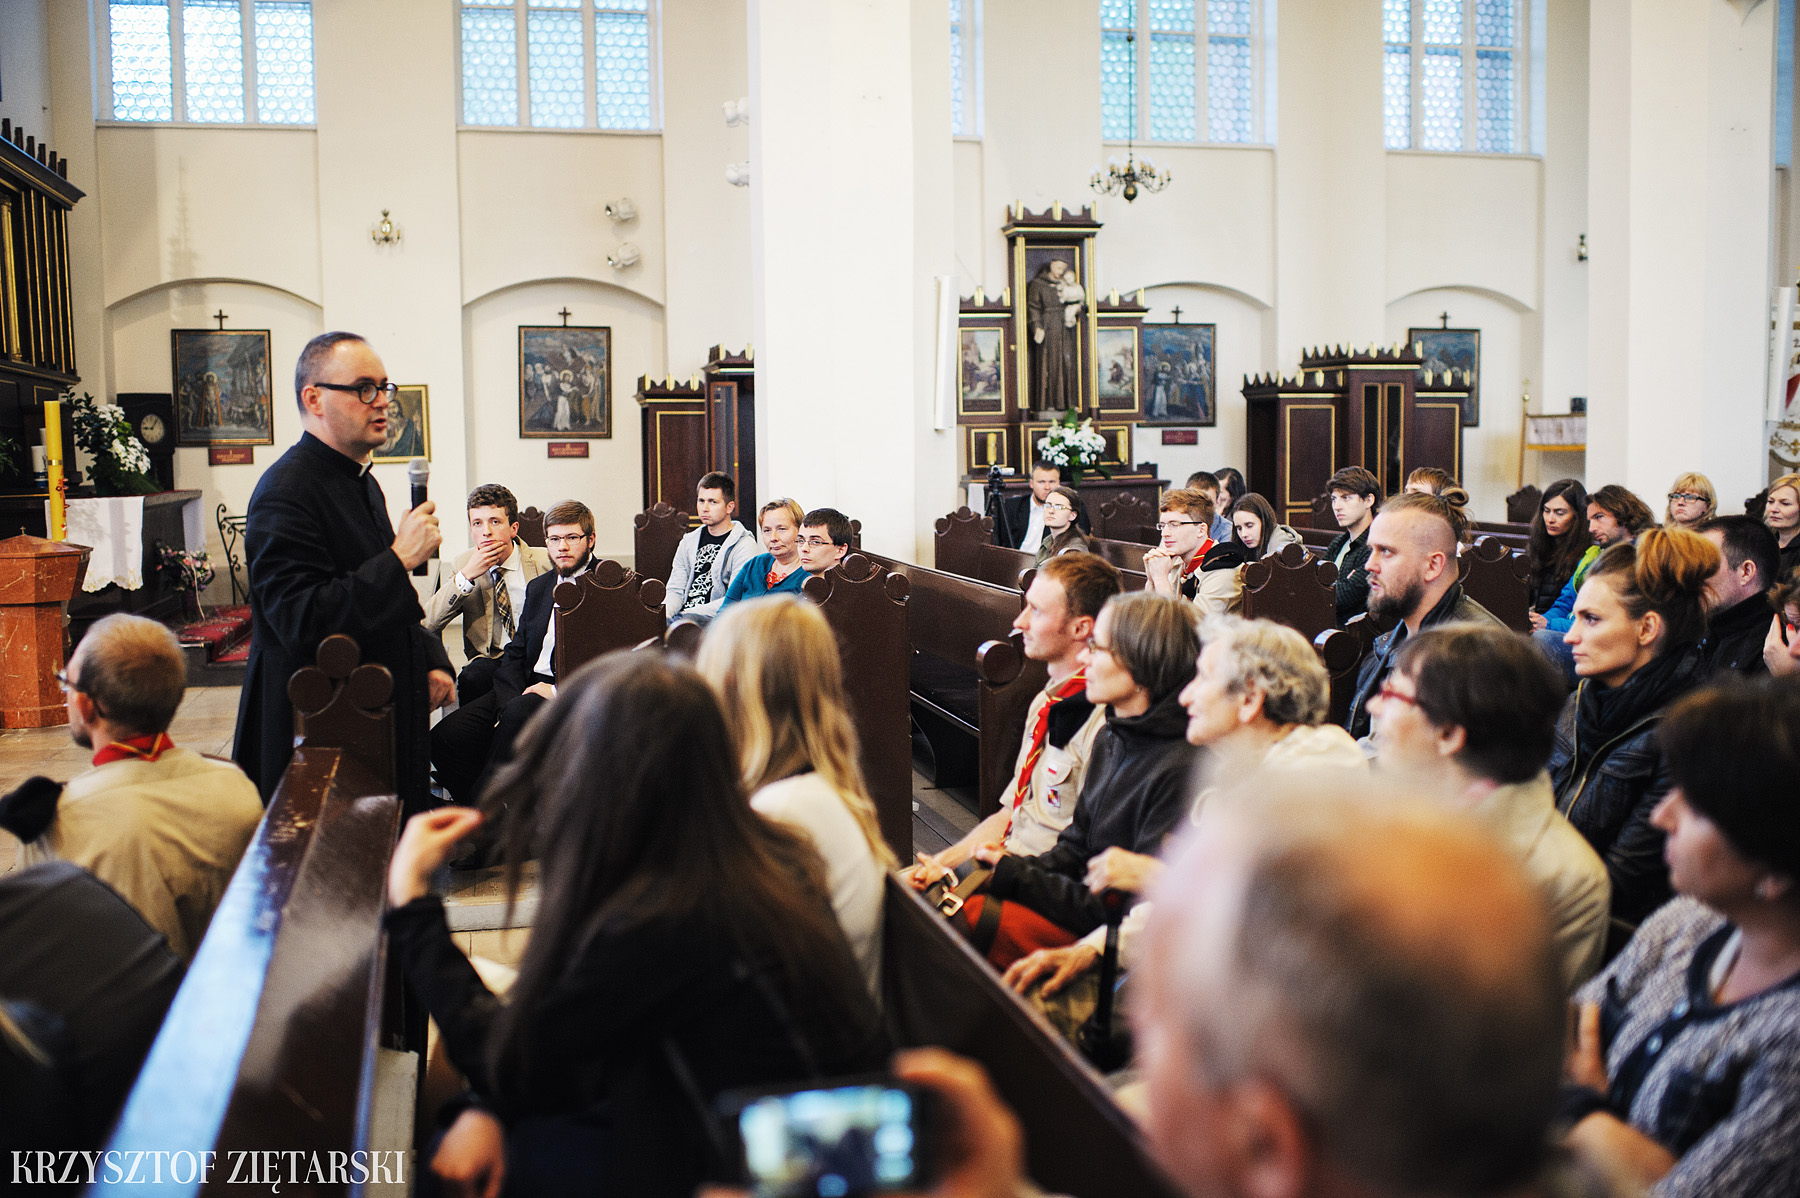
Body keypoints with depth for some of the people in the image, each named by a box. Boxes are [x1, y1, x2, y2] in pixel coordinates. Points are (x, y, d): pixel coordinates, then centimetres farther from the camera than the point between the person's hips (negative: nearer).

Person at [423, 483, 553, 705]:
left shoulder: (543, 561, 0)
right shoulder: (462, 565, 5)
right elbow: (429, 623, -6)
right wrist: (467, 575, -16)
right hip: (493, 659, 1)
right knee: (471, 677, -31)